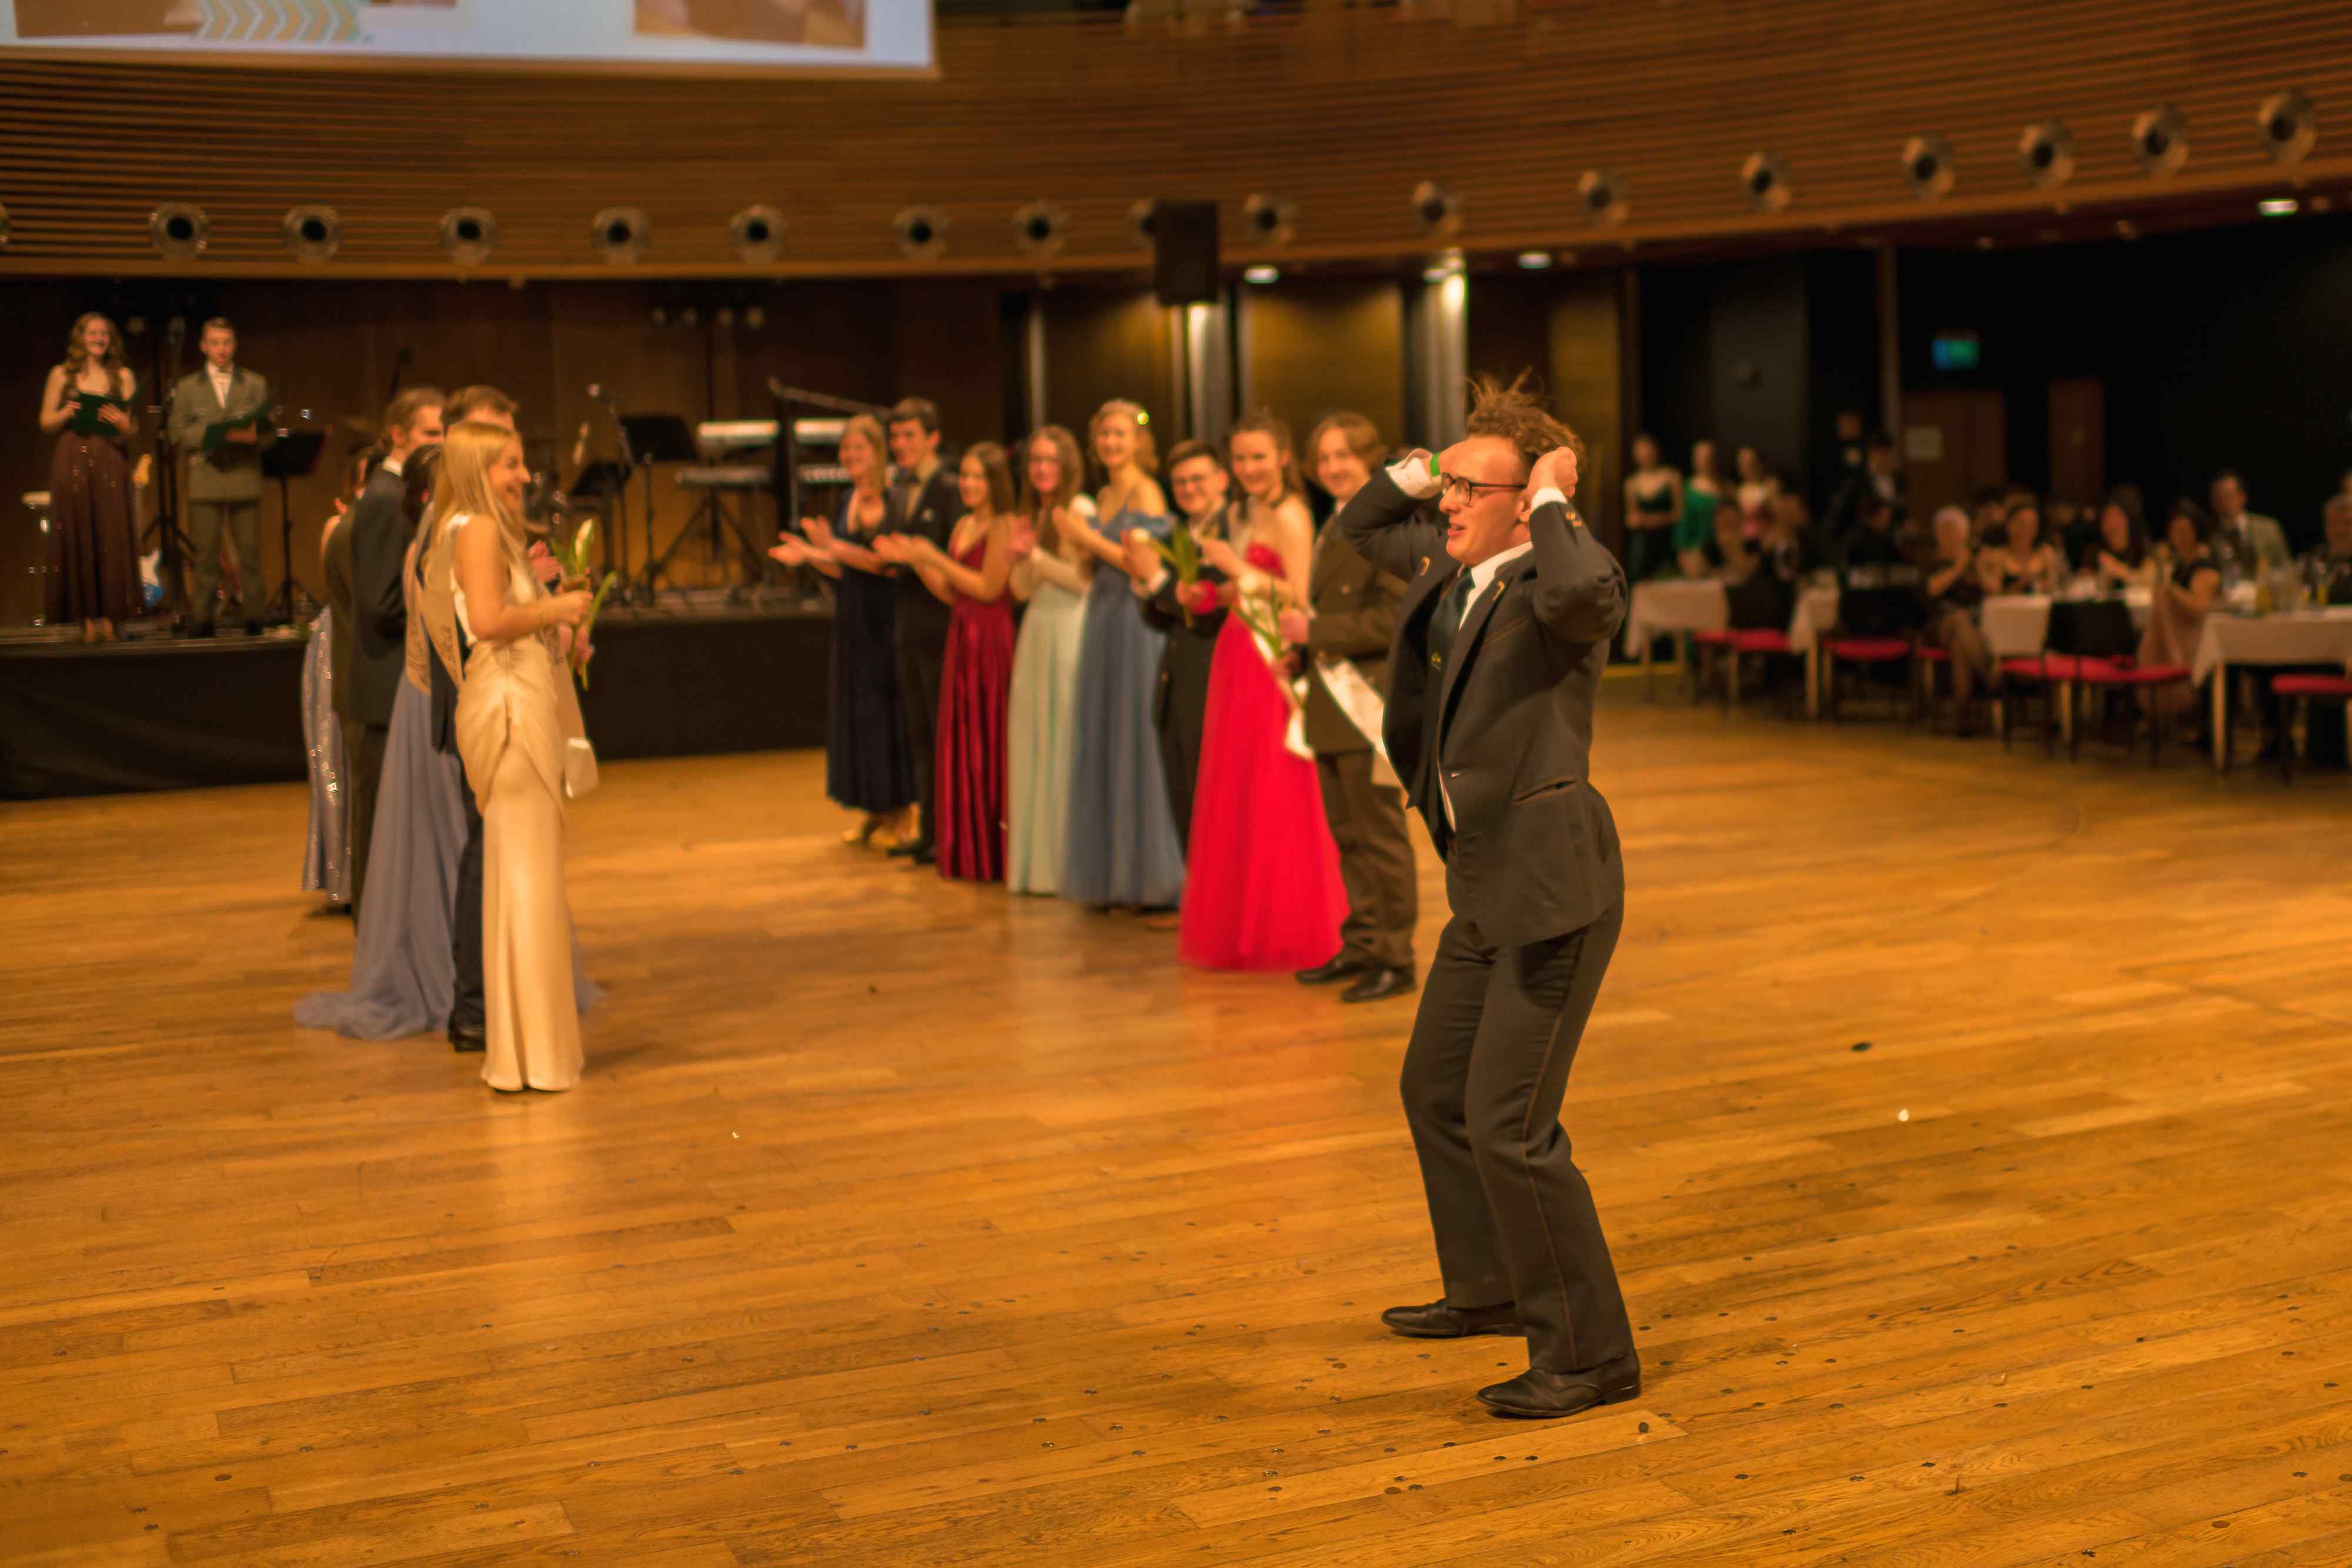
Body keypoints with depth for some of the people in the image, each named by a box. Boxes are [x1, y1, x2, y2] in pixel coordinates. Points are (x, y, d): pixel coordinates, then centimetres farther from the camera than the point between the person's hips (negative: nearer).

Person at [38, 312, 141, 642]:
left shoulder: (123, 376, 11)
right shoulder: (62, 375, 10)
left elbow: (133, 429, 7)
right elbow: (46, 423, 8)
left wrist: (122, 423, -14)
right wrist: (66, 413, -11)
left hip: (110, 463, 0)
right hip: (72, 462, 0)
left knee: (111, 536, -6)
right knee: (77, 537, -3)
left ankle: (108, 616, -5)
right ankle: (87, 617, -1)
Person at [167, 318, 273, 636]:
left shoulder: (255, 385, 14)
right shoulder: (187, 387, 12)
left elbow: (270, 431, 9)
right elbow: (178, 433, 4)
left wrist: (254, 436, -14)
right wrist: (216, 435, -11)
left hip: (245, 479, 0)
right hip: (205, 481, 0)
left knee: (249, 554, -2)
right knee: (204, 556, -2)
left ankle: (252, 617, 2)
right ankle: (202, 619, 1)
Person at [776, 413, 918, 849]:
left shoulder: (895, 500, -11)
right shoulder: (846, 503, 11)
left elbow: (891, 563, -20)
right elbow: (845, 571, 14)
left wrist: (835, 548, -25)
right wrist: (810, 555, -3)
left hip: (887, 620, -7)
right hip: (852, 620, 7)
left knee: (887, 711, -3)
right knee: (854, 711, 9)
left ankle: (902, 815, 8)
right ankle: (874, 812, 19)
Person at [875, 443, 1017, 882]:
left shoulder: (1004, 526, -9)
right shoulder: (964, 526, 15)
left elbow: (989, 587, -16)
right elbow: (950, 594, 15)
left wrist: (935, 559, -14)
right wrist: (914, 561, 3)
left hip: (991, 641, -8)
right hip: (962, 638, 8)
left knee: (989, 743, -4)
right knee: (961, 745, 10)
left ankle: (994, 855, 4)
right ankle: (968, 854, 17)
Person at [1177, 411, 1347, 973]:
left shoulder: (1290, 516, -12)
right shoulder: (1242, 514, 15)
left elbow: (1300, 597, -19)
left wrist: (1241, 570, -20)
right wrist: (1215, 591, 4)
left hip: (1273, 667, -9)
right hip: (1238, 661, 9)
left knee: (1271, 799, -3)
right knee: (1236, 796, 12)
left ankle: (1285, 931, 8)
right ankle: (1244, 930, 22)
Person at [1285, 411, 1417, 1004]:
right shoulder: (1335, 530, 17)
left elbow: (1397, 617, -20)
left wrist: (1314, 631, -18)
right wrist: (1300, 652, 4)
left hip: (1371, 702, -9)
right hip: (1331, 704, 9)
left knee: (1380, 834, -3)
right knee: (1347, 835, 15)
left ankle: (1395, 960, 4)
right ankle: (1361, 947, 25)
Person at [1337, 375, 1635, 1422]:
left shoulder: (1554, 586, -16)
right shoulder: (1447, 567, 9)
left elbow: (1585, 594, -42)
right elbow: (1360, 528, 27)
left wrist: (1555, 501, -24)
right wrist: (1418, 469, 9)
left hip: (1551, 885, -10)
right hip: (1486, 888, 10)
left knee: (1509, 1125, -9)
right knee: (1435, 1092, 22)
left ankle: (1589, 1354, 4)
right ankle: (1489, 1289, 42)